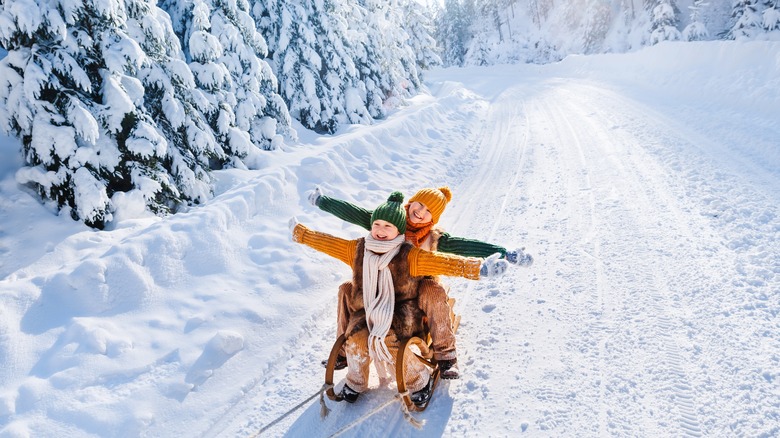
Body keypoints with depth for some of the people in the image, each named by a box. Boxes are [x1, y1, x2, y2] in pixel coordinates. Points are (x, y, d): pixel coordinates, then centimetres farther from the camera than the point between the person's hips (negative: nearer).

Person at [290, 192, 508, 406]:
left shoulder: (409, 255, -14)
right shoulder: (357, 249, 1)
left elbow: (444, 262, -26)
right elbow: (326, 242, 12)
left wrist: (478, 268, -40)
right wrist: (300, 233, 16)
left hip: (399, 314, -4)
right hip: (365, 311, 4)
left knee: (388, 343, -29)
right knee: (356, 342, -22)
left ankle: (420, 381, 0)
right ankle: (355, 383, 11)